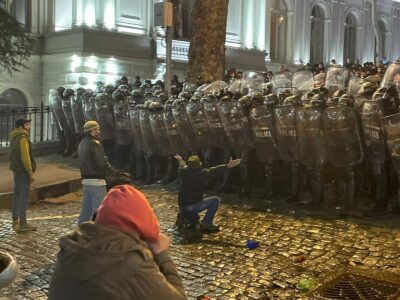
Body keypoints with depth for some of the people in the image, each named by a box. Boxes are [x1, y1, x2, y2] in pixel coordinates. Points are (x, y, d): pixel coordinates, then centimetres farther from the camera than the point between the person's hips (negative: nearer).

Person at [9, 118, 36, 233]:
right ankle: (22, 224, -5)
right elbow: (25, 157, -21)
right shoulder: (23, 138, -16)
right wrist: (31, 173, -16)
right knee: (24, 197, -7)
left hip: (17, 171, 10)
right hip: (23, 172, -10)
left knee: (17, 196, 15)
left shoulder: (14, 138, 14)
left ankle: (15, 221, 23)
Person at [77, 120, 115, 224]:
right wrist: (113, 172, -1)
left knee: (86, 209, 14)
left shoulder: (82, 144, 13)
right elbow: (102, 163, -19)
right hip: (97, 181, -9)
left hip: (85, 181, 9)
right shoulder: (94, 144, -15)